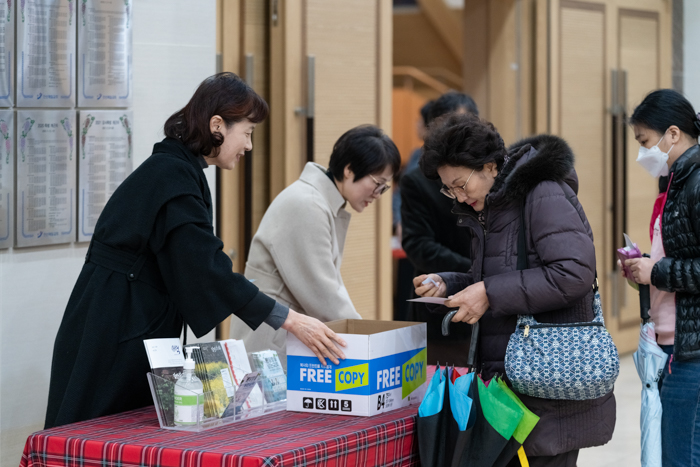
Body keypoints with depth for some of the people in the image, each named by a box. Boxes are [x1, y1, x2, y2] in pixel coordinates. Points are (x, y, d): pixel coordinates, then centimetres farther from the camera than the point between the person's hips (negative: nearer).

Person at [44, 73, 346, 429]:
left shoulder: (176, 169, 13)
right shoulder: (172, 177, -19)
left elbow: (196, 264, 18)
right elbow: (209, 270, -24)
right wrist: (290, 320, -21)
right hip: (114, 336, -10)